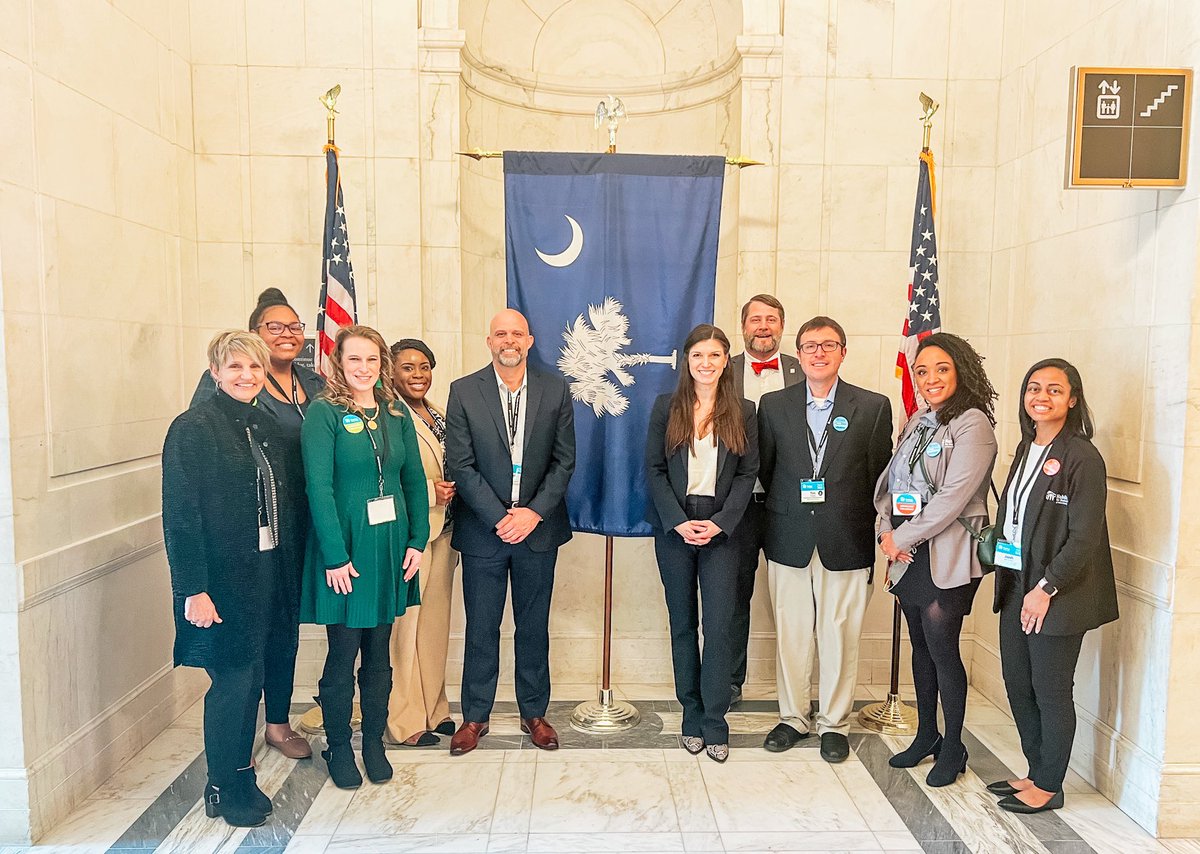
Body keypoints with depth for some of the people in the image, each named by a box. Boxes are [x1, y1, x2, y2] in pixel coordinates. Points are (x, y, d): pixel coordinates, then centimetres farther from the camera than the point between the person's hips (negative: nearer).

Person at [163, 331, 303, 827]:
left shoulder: (266, 427, 9)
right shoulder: (193, 428, -12)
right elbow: (180, 515, -15)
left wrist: (285, 565, 5)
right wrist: (193, 589, -18)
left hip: (263, 573, 7)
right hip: (220, 579, -6)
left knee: (250, 678, 14)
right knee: (232, 680, 2)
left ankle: (239, 778, 31)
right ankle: (225, 790, 22)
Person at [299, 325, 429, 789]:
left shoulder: (396, 414, 7)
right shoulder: (323, 413, -8)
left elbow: (414, 480, 8)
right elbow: (319, 487, -13)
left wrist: (417, 540, 0)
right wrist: (336, 556, -17)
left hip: (390, 546, 4)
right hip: (344, 548, -4)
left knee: (379, 652, 14)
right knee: (344, 652, 6)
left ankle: (374, 742, 29)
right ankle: (338, 747, 25)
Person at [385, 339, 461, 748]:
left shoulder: (437, 414, 13)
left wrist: (452, 492, 6)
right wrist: (430, 492, -17)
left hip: (442, 530, 8)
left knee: (436, 622, 16)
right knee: (405, 626, 2)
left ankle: (435, 709, 29)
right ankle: (405, 721, 17)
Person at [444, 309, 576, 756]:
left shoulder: (555, 389, 1)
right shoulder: (463, 391, -3)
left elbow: (564, 460, 0)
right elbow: (460, 466, -6)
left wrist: (534, 513, -11)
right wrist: (499, 519, -14)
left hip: (538, 528, 1)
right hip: (482, 530, -1)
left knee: (534, 626, 13)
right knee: (481, 628, 9)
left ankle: (534, 713, 29)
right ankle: (475, 716, 26)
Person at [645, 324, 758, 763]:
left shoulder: (743, 412, 4)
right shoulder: (666, 407, 3)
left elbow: (748, 473, 2)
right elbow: (654, 469, 0)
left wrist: (720, 523, -10)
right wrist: (679, 522, -11)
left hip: (720, 529, 0)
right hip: (673, 528, 1)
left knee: (719, 626, -2)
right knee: (683, 624, 8)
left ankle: (715, 724, 9)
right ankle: (692, 716, 21)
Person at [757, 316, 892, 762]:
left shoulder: (873, 407, 1)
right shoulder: (773, 405, 5)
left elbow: (878, 480, 2)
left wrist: (871, 537, 0)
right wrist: (789, 507, 7)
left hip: (846, 542, -1)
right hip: (788, 541, 1)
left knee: (840, 637, 7)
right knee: (790, 634, 10)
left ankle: (834, 723, 25)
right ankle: (793, 717, 27)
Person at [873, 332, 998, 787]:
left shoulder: (972, 424, -11)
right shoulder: (917, 422, 14)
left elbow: (954, 496, -18)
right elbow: (890, 482, 13)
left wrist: (903, 537, -12)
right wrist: (888, 532, -2)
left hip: (947, 556, -7)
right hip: (907, 553, 7)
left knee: (943, 650, 0)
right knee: (920, 646, 15)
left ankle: (953, 748, 18)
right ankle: (925, 736, 30)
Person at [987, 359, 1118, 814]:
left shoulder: (1082, 457, -14)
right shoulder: (1027, 449, 10)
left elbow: (1084, 538, -17)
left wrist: (1045, 589, -17)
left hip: (1058, 594, -7)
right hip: (1017, 586, 7)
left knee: (1051, 692, 6)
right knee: (1017, 685, 15)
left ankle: (1049, 786, 23)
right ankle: (1035, 773, 31)